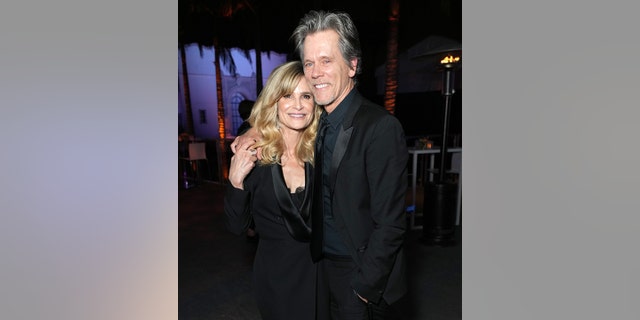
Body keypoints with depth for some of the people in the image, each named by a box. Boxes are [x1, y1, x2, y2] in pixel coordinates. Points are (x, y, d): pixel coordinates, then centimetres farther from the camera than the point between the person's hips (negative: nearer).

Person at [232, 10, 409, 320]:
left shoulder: (381, 127, -22)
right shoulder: (317, 120, 0)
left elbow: (390, 223, -22)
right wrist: (258, 130, -1)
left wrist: (366, 286, -16)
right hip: (322, 263, 7)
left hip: (364, 273, -6)